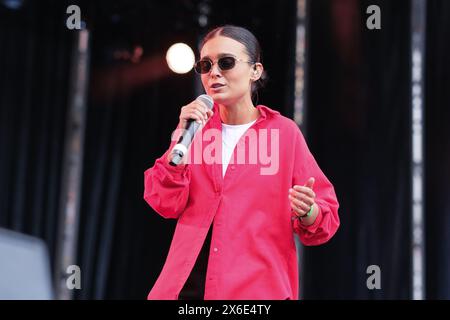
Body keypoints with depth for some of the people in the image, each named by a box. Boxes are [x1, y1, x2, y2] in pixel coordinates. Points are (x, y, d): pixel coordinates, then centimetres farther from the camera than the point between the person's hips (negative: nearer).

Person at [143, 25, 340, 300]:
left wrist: (307, 213, -24)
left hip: (258, 285, -3)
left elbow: (326, 218, -2)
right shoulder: (197, 127, 7)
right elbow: (166, 204, -3)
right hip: (188, 282, 3)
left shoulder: (284, 132, -3)